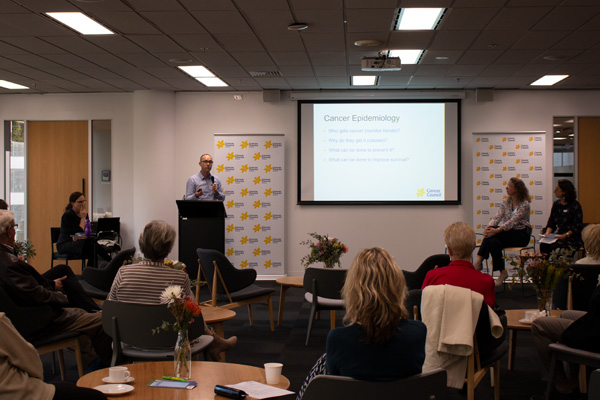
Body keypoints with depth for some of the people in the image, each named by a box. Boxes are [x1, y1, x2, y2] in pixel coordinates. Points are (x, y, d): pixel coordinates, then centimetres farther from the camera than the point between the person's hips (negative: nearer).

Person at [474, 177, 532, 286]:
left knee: (493, 235, -29)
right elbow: (497, 217, 1)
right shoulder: (506, 202, 10)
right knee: (494, 241, -28)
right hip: (508, 233, 6)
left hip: (521, 234, -6)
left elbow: (512, 221, -23)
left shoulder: (524, 204, -12)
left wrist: (496, 230, -34)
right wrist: (488, 227, -19)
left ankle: (479, 260, -23)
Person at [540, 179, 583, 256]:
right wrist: (548, 232, -5)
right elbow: (551, 222, 15)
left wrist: (565, 235, -23)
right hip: (557, 235, 5)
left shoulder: (575, 206, -7)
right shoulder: (556, 204, 13)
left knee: (554, 247, -31)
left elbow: (577, 227, -11)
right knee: (543, 244, -24)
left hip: (572, 238, -5)